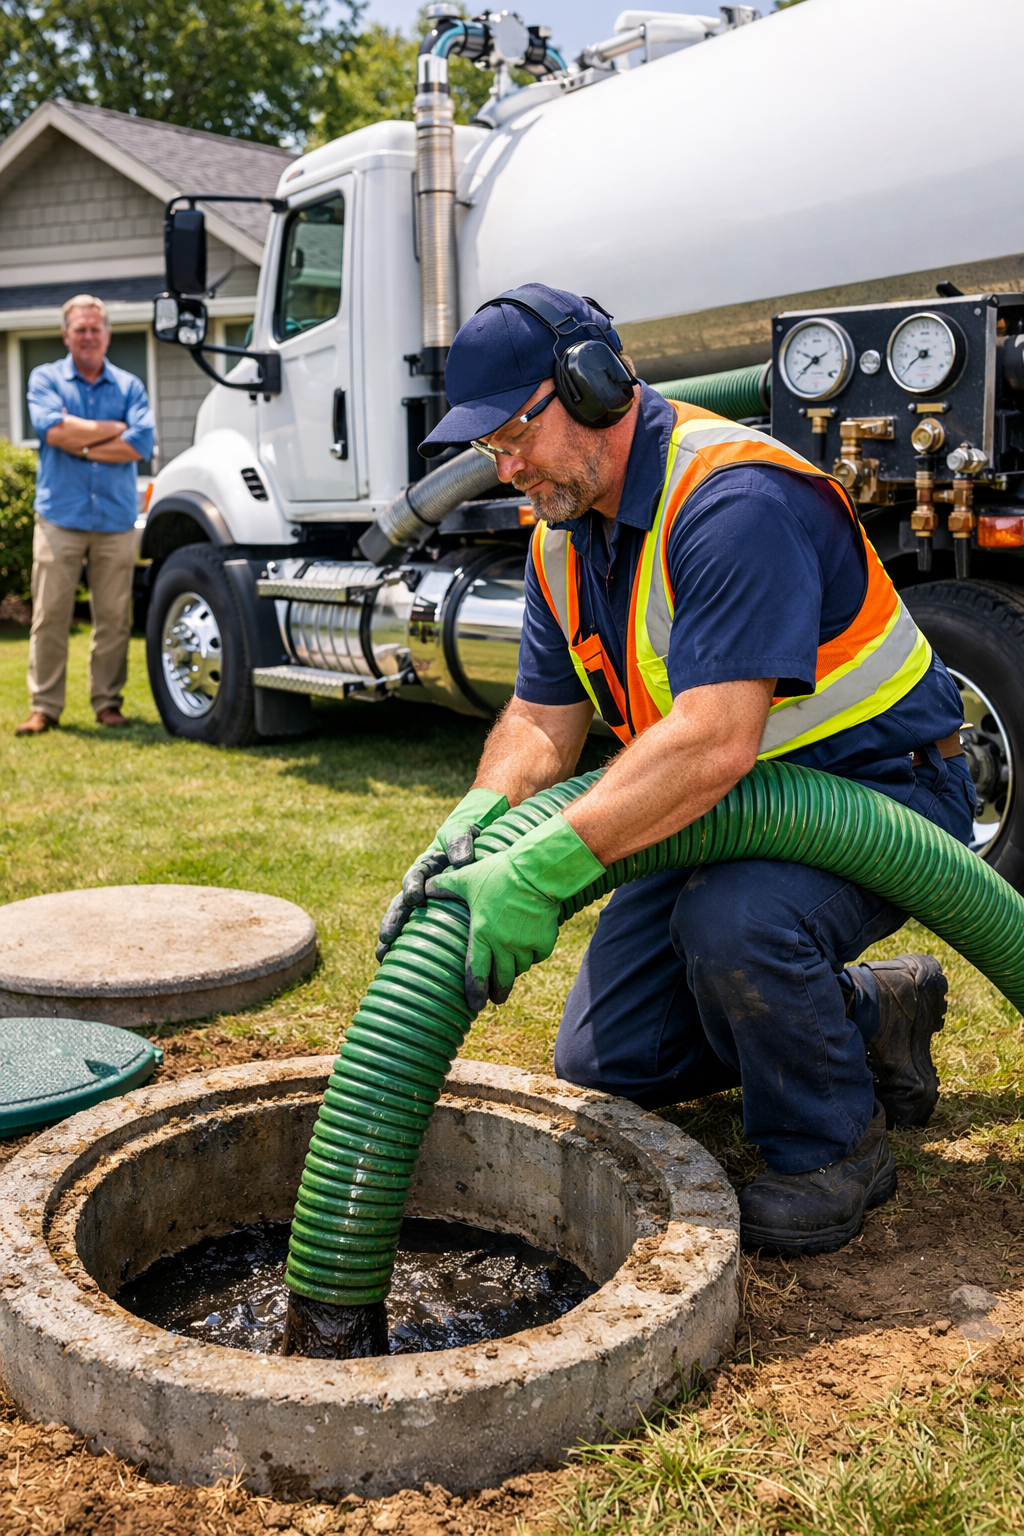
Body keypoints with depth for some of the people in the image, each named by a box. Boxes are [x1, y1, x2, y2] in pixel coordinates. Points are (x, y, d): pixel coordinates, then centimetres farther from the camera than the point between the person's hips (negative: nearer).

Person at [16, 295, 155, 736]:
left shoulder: (129, 385, 12)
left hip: (116, 519, 1)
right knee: (50, 615, -2)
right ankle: (44, 706, 4)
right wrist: (114, 428, -5)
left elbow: (141, 443, -5)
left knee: (113, 616, 4)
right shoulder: (45, 379, 9)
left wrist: (80, 446, -8)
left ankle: (108, 701, 14)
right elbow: (53, 428, -11)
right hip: (60, 516, -1)